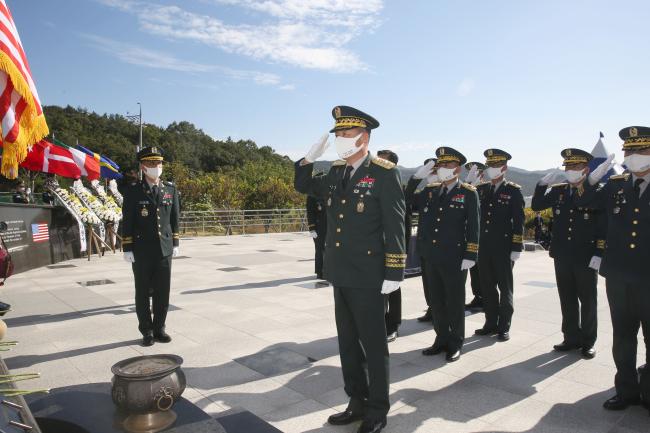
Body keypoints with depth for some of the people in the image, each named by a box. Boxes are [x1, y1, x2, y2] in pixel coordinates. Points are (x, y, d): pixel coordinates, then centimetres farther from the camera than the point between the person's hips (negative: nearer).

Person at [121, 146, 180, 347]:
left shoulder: (170, 188, 5)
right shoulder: (133, 190, -4)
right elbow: (127, 221, -4)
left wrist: (175, 243, 7)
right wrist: (127, 248, -7)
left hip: (165, 249, 3)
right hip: (141, 251, -2)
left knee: (163, 292, 8)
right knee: (143, 292, 8)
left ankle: (159, 328, 22)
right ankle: (147, 332, 21)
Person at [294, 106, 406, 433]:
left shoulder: (384, 173, -10)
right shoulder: (336, 172, 8)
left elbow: (394, 226, -12)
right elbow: (302, 186, 23)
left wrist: (394, 273, -15)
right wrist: (310, 157, 5)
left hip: (367, 276, -6)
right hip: (340, 274, 7)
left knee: (373, 344, 7)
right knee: (348, 342, 16)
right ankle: (357, 402, 33)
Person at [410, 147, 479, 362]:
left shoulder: (469, 193, -3)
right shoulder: (430, 190, 10)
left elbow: (473, 227, -7)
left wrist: (470, 256, -13)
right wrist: (417, 177, 2)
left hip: (454, 259, -4)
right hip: (430, 257, 5)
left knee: (454, 302, 8)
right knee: (436, 301, 14)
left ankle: (456, 344, 22)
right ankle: (441, 340, 28)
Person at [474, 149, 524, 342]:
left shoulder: (514, 191, -3)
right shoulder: (481, 189, 10)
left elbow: (518, 222, -7)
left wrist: (516, 248, -11)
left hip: (503, 248, -4)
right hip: (484, 247, 4)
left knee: (505, 288, 7)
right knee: (487, 287, 11)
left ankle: (504, 327, 18)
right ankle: (491, 323, 24)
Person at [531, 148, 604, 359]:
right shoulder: (558, 191, 6)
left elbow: (604, 226, -8)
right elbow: (536, 206, 4)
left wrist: (599, 254, -14)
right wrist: (543, 183, -7)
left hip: (586, 257, -4)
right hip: (562, 256, 4)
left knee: (587, 300, 9)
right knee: (567, 300, 12)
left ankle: (588, 341, 23)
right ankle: (572, 338, 25)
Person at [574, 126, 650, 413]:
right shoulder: (616, 186, 6)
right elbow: (583, 202, 12)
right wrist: (595, 177, -2)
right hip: (618, 275, 3)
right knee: (622, 337, 13)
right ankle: (626, 390, 28)